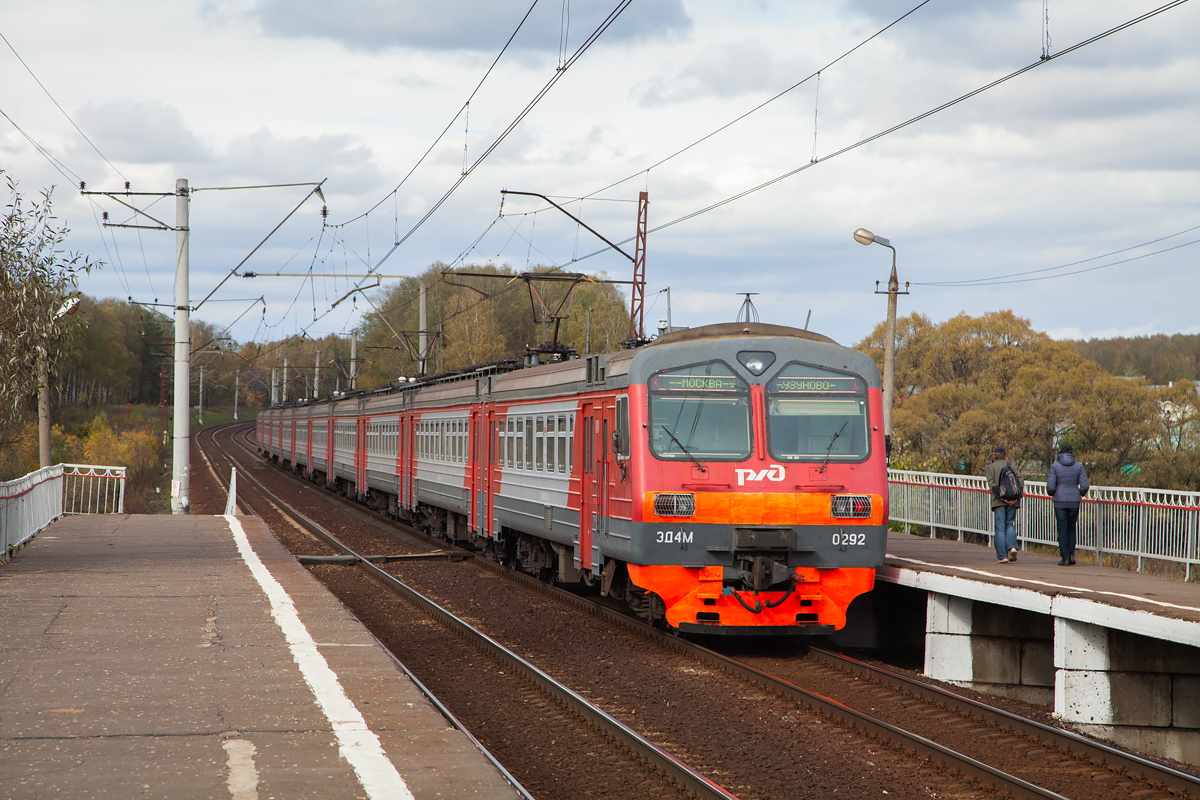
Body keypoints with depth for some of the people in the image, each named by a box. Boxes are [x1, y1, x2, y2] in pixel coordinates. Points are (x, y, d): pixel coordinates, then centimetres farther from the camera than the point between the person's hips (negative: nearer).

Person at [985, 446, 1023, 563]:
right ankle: (1012, 546, -11)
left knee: (1000, 527, 1)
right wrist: (1017, 495, -6)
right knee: (1010, 524, 13)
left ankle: (1002, 556, -4)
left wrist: (1000, 495, -14)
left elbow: (991, 483, -9)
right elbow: (1021, 480, 1)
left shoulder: (990, 467, 5)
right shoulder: (1012, 465, 12)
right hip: (1013, 500, 2)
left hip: (999, 501, -2)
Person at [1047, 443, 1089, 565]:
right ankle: (1071, 553, 4)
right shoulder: (1078, 466, 2)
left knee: (1062, 529, 4)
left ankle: (1065, 558, 2)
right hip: (1074, 501, 2)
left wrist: (1051, 494, 14)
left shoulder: (1055, 466, -3)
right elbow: (1084, 486, -3)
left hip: (1060, 501, -2)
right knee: (1071, 527, 18)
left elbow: (1050, 487, -8)